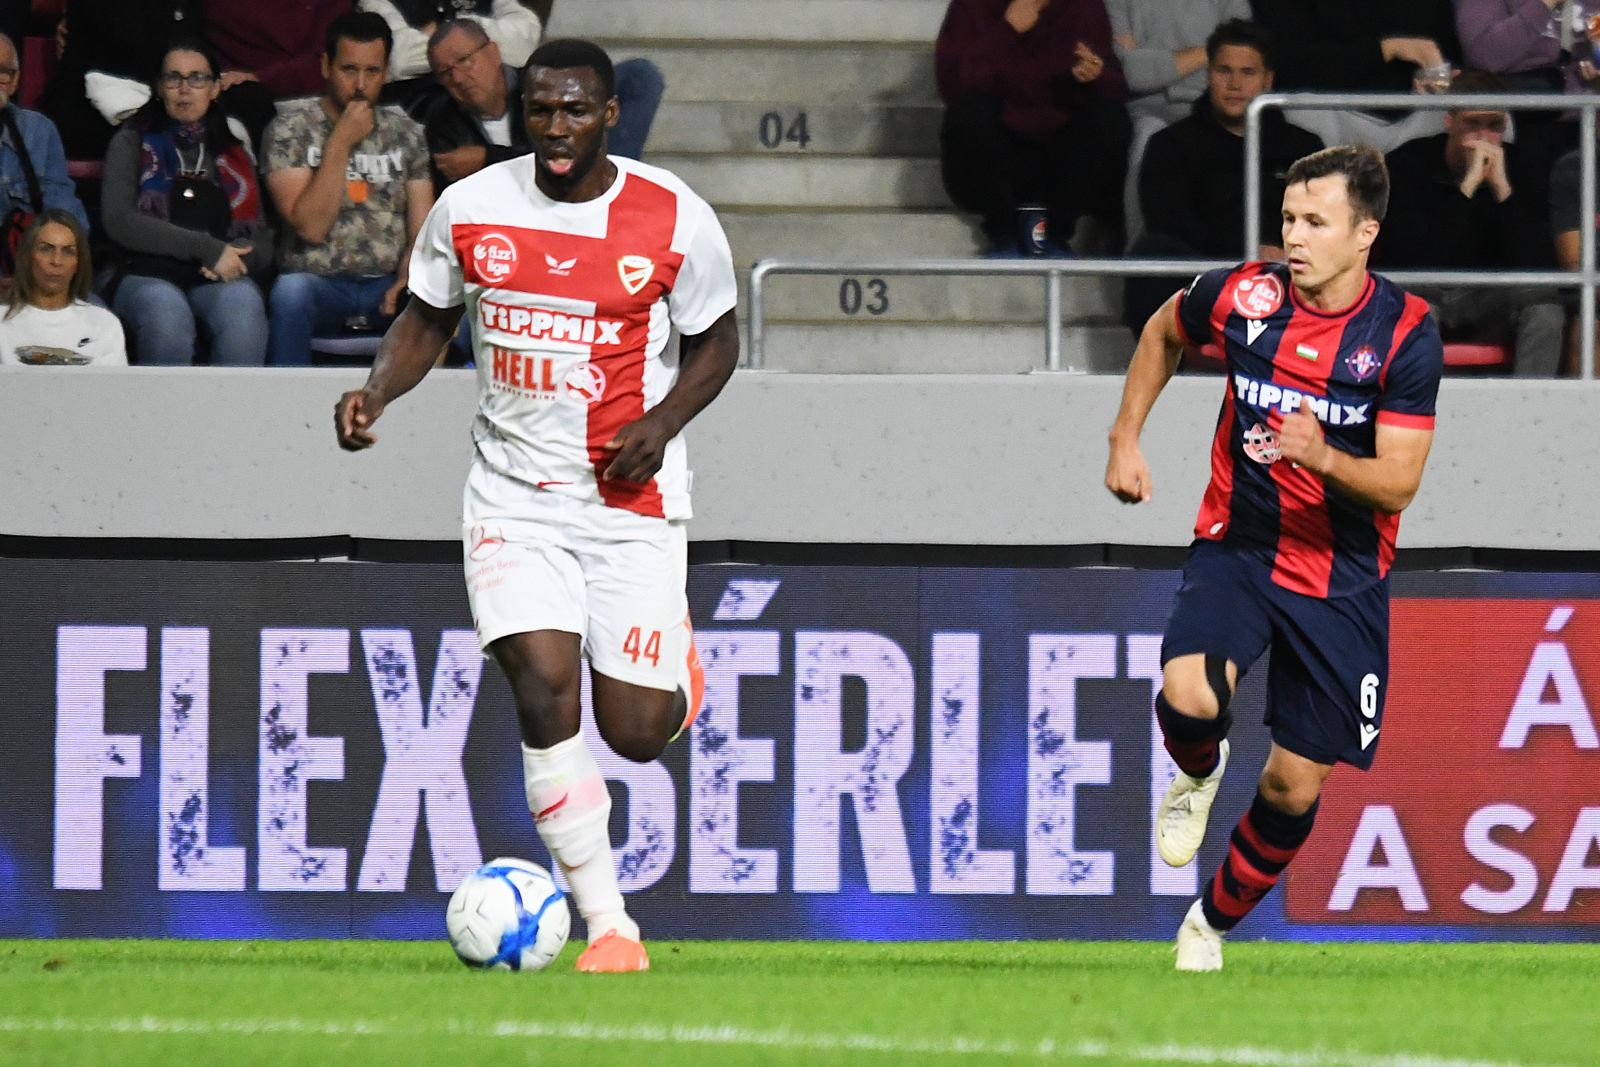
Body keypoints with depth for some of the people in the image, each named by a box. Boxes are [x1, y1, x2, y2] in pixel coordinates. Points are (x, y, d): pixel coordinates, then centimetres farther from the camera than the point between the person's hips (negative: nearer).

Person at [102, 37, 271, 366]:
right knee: (167, 322, -38)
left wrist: (234, 258, -6)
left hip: (221, 278, 2)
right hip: (150, 275, -2)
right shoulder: (133, 142, 16)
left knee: (243, 319, -35)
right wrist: (206, 249, -7)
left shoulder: (234, 153, 24)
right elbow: (118, 221, 0)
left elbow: (262, 246, 20)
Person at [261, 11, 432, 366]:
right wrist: (341, 143, -12)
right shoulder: (292, 127, 2)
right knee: (291, 291, -38)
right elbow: (310, 227, -9)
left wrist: (408, 279, -14)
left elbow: (423, 227, 7)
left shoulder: (405, 133, 14)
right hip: (320, 283, -3)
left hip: (387, 285, 3)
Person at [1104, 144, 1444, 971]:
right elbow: (1162, 332, 14)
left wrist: (1324, 458, -34)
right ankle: (1198, 776, 7)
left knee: (1295, 786, 4)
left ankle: (1214, 923, 31)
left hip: (1341, 577, 0)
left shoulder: (1407, 333, -14)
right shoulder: (1240, 295, -10)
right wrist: (1125, 439, 11)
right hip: (1237, 548, 0)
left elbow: (1399, 482, -15)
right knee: (1190, 697, -30)